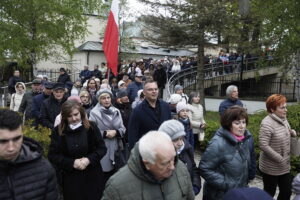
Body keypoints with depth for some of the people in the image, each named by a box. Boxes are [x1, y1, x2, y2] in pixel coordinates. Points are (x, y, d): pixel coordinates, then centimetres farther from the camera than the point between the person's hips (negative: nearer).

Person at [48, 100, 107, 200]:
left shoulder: (91, 127, -6)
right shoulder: (58, 131, -6)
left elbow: (102, 148, -3)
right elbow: (52, 156, -5)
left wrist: (89, 159, -20)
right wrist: (72, 162, -18)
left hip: (92, 176, 0)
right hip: (70, 178, 0)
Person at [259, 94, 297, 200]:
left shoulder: (283, 119, 3)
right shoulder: (267, 123, -23)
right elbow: (263, 145, -27)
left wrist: (292, 132, -2)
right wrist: (280, 159, -22)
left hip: (284, 167, 8)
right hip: (271, 168, -8)